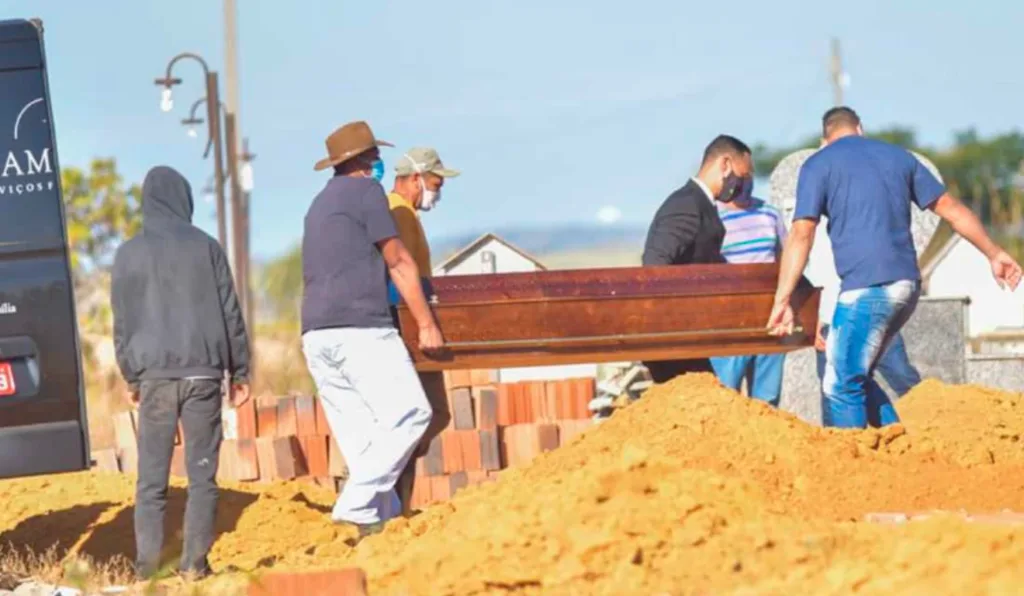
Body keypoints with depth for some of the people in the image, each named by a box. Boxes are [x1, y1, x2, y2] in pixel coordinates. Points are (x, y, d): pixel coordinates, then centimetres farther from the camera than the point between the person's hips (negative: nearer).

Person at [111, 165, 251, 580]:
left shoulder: (129, 254, 4)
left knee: (152, 478, 2)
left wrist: (130, 375, 18)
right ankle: (195, 562, -4)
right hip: (203, 372, 0)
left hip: (155, 374, 0)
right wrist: (240, 371, 13)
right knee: (202, 474, 2)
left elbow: (122, 321, 9)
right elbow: (230, 313, 6)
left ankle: (148, 565, -5)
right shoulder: (206, 247, 3)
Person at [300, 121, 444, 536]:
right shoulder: (365, 190, 1)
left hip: (316, 337, 9)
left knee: (361, 435, 6)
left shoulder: (319, 205, 25)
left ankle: (384, 516, 0)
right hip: (361, 329, -9)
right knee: (408, 413, -10)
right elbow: (399, 262, 0)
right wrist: (426, 324, 3)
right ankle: (357, 504, -20)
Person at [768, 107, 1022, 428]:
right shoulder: (897, 156, 18)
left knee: (841, 386, -3)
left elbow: (802, 234, -5)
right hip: (907, 285, 7)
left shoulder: (818, 165, 3)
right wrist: (994, 254, 29)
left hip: (866, 289, -7)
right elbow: (951, 209, 20)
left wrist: (782, 300, -6)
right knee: (854, 375, 17)